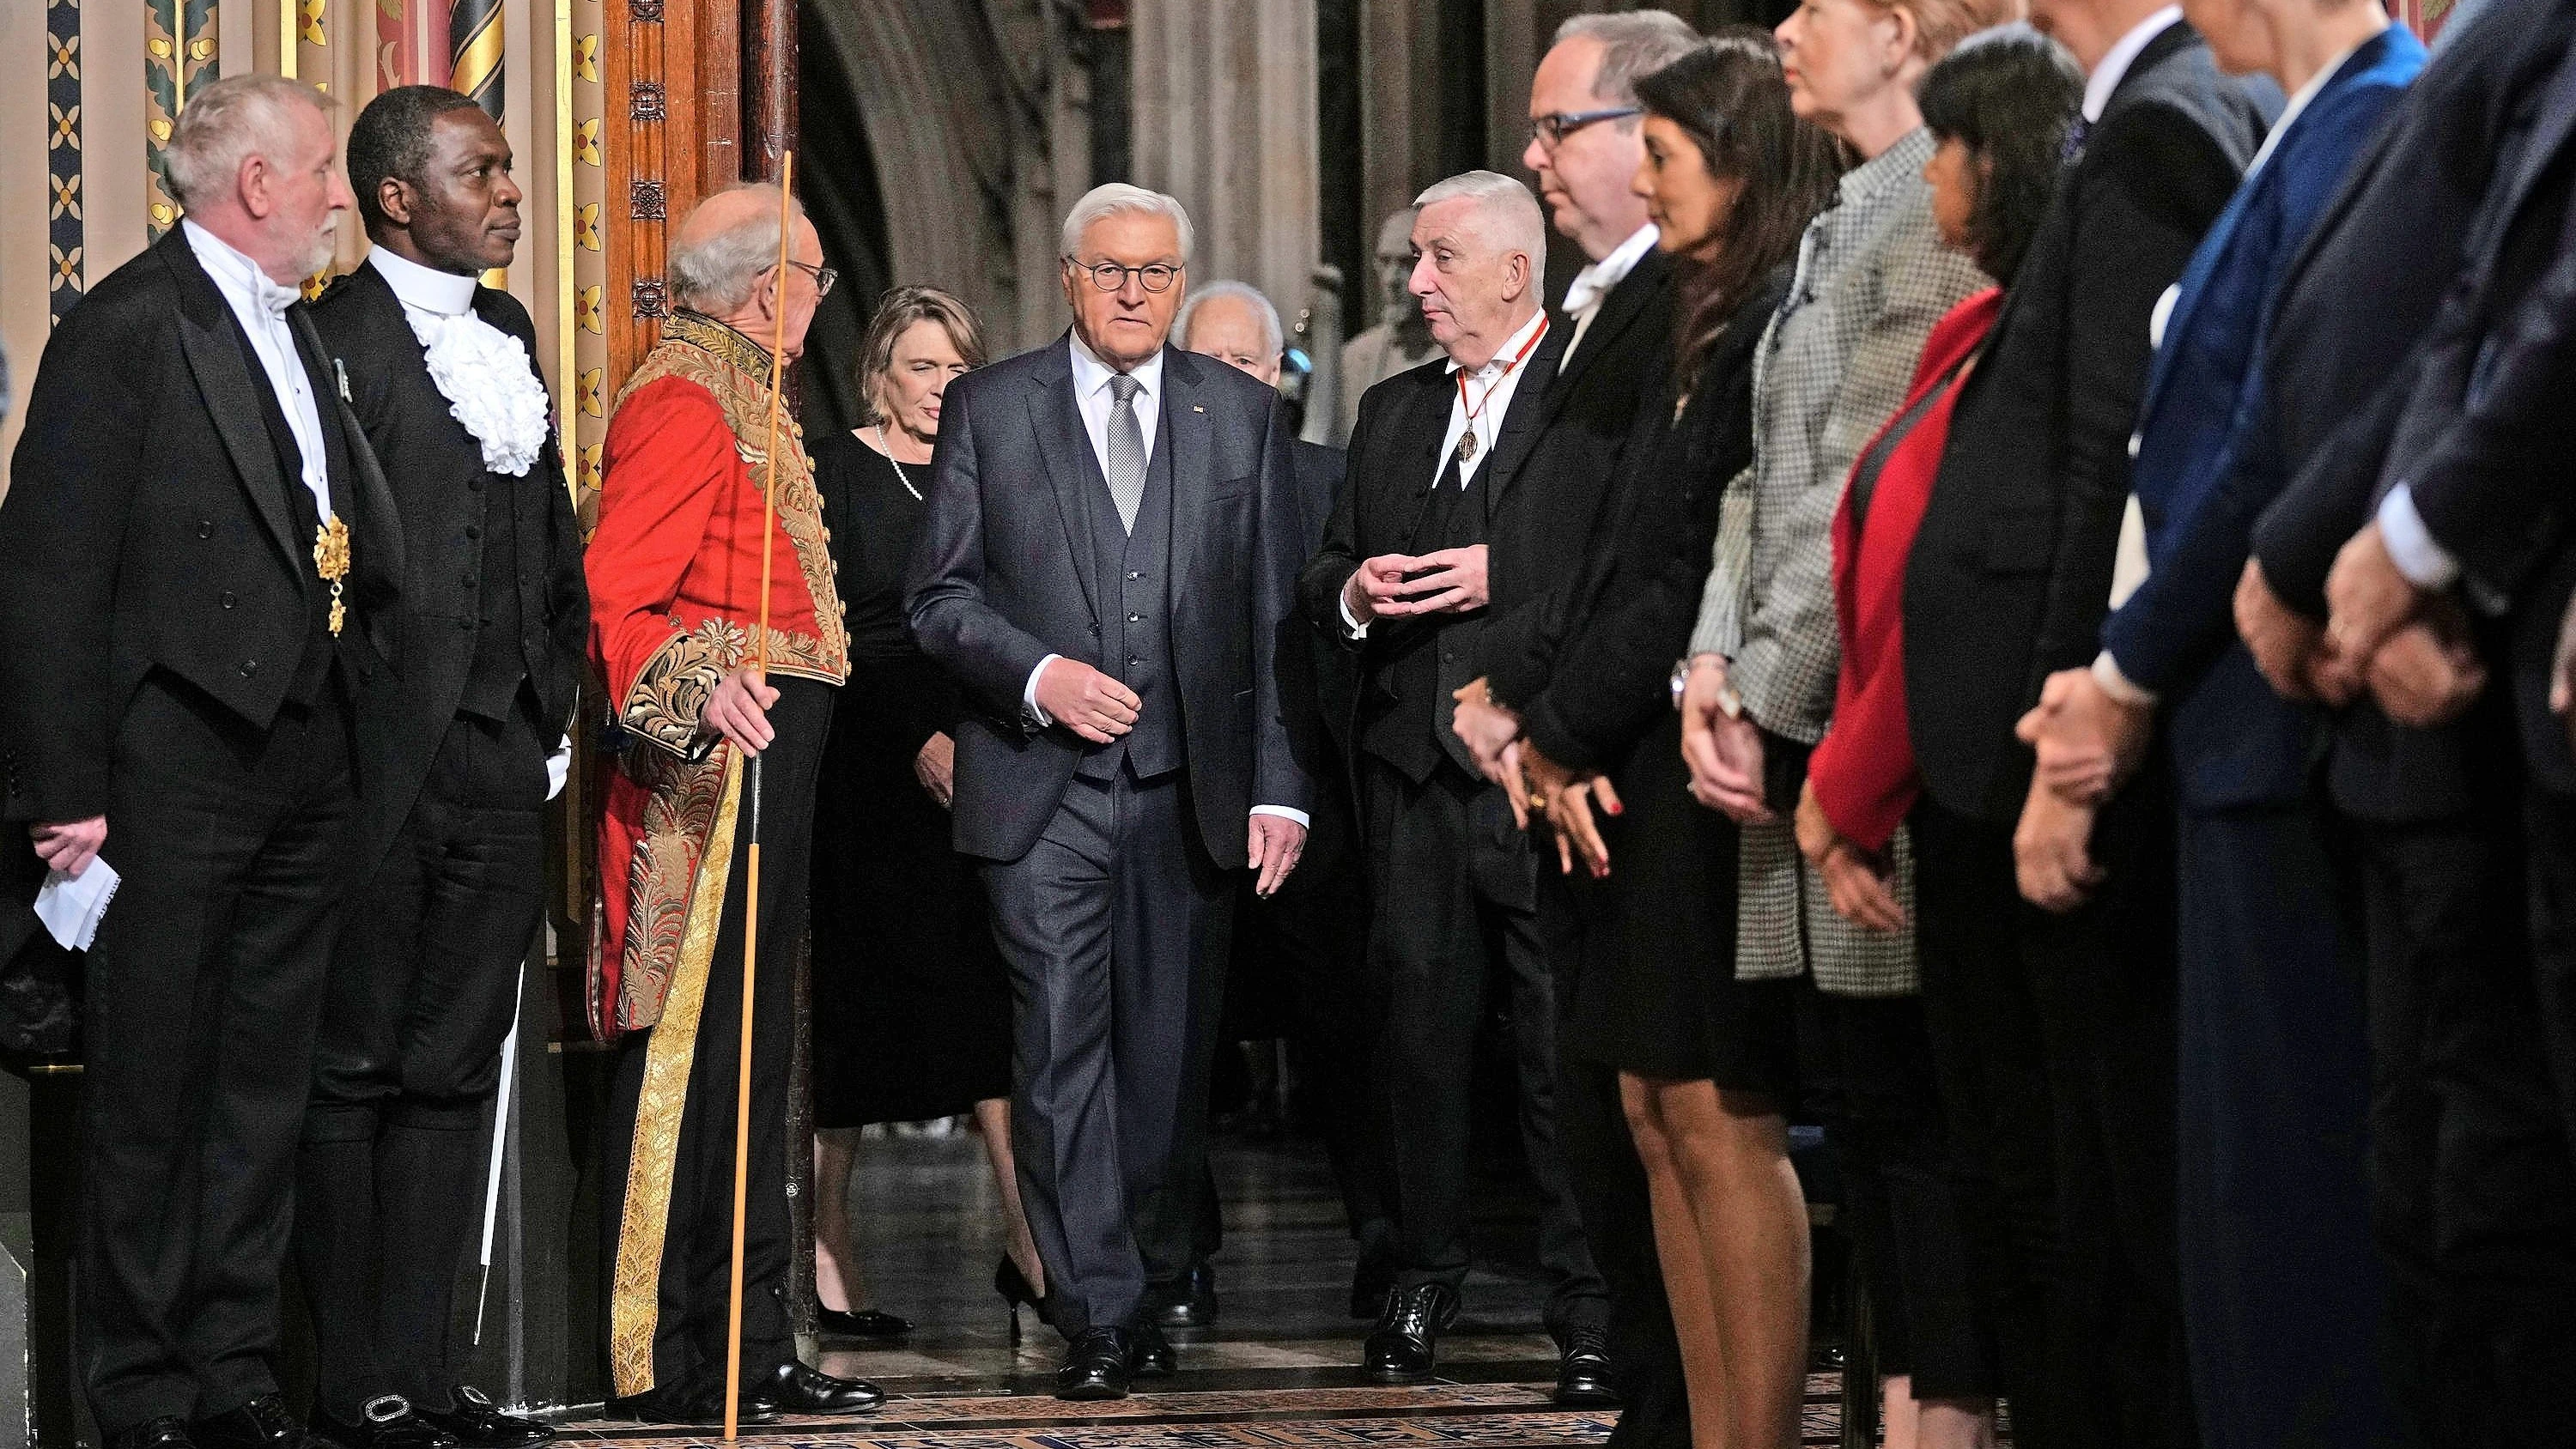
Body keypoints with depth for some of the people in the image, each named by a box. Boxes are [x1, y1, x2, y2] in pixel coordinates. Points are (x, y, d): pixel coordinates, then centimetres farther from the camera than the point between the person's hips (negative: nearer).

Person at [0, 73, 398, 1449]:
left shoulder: (296, 329, 14)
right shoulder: (126, 329, -10)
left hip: (304, 767, 8)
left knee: (264, 1088, 12)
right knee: (152, 1091, 1)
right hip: (179, 768, -8)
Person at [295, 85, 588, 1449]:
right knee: (354, 1069, 1)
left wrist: (554, 700, 11)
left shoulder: (508, 334, 15)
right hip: (381, 759, -7)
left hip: (501, 761, 7)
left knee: (452, 1074, 10)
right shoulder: (332, 337, -10)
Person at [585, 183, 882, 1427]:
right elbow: (614, 596, -22)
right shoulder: (681, 402, -12)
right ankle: (661, 1360, -8)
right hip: (710, 771, -11)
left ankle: (747, 1344, 17)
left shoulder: (737, 394, 20)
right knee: (692, 1054, -9)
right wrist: (700, 691, -36)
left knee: (750, 1056, 12)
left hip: (763, 766, 11)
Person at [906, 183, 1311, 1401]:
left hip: (1191, 791, 2)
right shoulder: (989, 410, 5)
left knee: (1169, 1057, 7)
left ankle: (1147, 1272, 22)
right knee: (1062, 1051, -9)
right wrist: (1037, 675, -14)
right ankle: (1099, 1318, -9)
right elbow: (939, 594, 4)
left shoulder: (1242, 415, 9)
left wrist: (1279, 787, 1)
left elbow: (1275, 618, 7)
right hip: (1043, 787, -2)